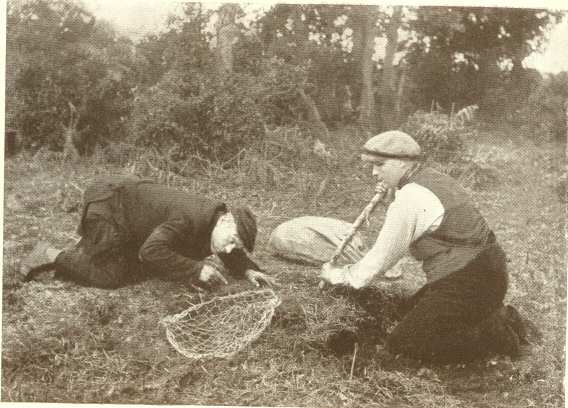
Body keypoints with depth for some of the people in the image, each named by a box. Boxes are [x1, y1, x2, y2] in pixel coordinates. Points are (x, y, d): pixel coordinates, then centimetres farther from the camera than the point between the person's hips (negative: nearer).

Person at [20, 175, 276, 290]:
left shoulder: (215, 219, -6)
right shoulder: (189, 219, -35)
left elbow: (234, 257, 11)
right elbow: (152, 251, -43)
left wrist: (248, 271, -10)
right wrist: (195, 269, -37)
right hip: (108, 199, -9)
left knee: (140, 272, 11)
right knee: (109, 277, -11)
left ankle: (88, 246, 26)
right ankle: (51, 256, 5)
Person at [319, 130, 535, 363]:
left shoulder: (409, 199, -17)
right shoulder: (435, 180, 12)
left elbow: (382, 257, -9)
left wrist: (339, 276, 4)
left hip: (466, 286, -10)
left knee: (400, 345, -4)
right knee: (414, 309, 25)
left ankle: (490, 334, -5)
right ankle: (496, 316, 15)